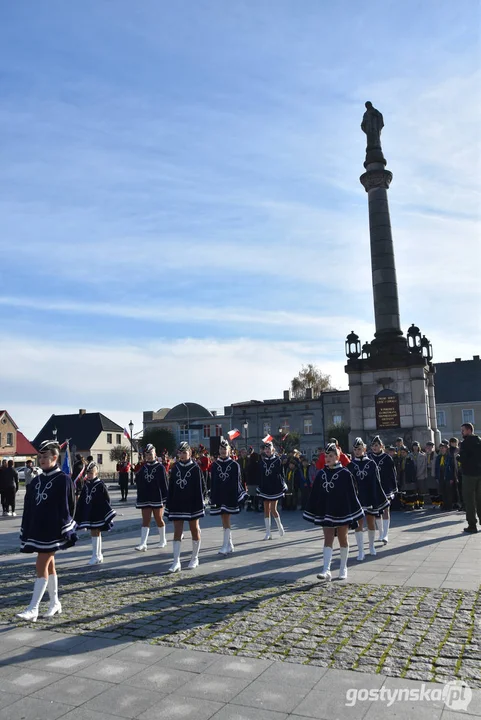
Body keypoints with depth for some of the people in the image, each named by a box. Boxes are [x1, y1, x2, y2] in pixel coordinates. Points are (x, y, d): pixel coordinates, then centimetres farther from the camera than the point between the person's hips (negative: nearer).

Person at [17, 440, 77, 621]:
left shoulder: (63, 480, -9)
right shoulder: (36, 481, 10)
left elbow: (67, 507, -11)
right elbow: (29, 508, 11)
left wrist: (65, 530, -14)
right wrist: (25, 532, 9)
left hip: (52, 530, -7)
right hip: (37, 529, 7)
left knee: (41, 567, -8)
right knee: (49, 566, 14)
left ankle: (33, 609, -5)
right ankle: (55, 602, 25)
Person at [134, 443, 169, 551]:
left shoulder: (160, 467, -5)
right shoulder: (143, 467, 7)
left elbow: (164, 483, -6)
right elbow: (138, 481, 8)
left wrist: (165, 497, -10)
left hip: (157, 497, -3)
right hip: (145, 498, 3)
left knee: (159, 519, 9)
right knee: (146, 520, -2)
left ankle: (163, 540, 27)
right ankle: (143, 544, -7)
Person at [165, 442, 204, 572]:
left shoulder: (195, 468, -7)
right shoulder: (175, 467, 4)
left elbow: (199, 488, -7)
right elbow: (171, 487, 5)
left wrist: (199, 506, -11)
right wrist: (169, 505, 2)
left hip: (192, 504, -3)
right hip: (177, 505, 3)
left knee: (195, 530, 10)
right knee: (177, 532, -1)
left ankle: (195, 558, 23)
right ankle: (176, 562, -1)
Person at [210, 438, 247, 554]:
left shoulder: (234, 465, -3)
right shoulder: (214, 465, 4)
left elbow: (238, 482, -2)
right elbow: (212, 482, 4)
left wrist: (237, 497, -8)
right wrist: (213, 498, 0)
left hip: (230, 496, -3)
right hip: (219, 496, 3)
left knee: (226, 520, -7)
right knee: (224, 521, 9)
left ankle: (226, 545, -4)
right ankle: (230, 545, 19)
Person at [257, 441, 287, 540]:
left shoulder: (277, 460, -3)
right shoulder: (262, 461, 6)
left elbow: (281, 474, -2)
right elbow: (260, 475, 8)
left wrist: (283, 486, -6)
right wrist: (259, 488, 5)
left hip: (275, 487, -4)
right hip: (265, 487, 4)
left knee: (273, 509, -6)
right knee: (266, 509, 4)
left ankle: (280, 526, 20)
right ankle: (268, 532, 10)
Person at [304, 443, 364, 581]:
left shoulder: (345, 474, -8)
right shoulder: (321, 474, 2)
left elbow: (352, 494, -6)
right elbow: (315, 495, 5)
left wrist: (354, 516, -7)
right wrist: (313, 513, 4)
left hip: (342, 512, -2)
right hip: (326, 513, 3)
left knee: (343, 540, 11)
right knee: (328, 540, -2)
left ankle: (343, 569, 25)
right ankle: (326, 570, -7)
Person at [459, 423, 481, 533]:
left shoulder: (465, 442, -12)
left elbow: (462, 459, -16)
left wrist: (457, 457, 2)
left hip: (469, 473, -7)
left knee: (469, 499, -3)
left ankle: (472, 525, -4)